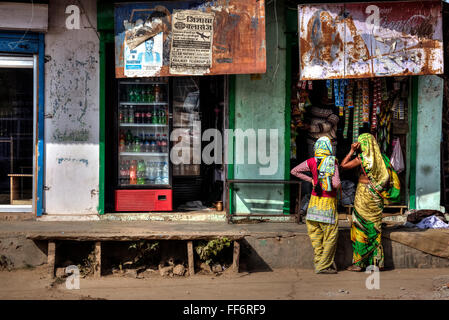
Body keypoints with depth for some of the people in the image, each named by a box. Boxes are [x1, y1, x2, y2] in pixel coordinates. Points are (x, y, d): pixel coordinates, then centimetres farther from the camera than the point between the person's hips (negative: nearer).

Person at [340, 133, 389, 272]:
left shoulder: (362, 158, -11)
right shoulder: (379, 158, 7)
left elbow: (343, 165, -10)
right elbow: (385, 178, 12)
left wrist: (351, 151, -4)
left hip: (364, 193, -6)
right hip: (376, 196, 6)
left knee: (360, 227, -1)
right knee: (375, 228, 11)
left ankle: (359, 262, 1)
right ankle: (376, 261, 14)